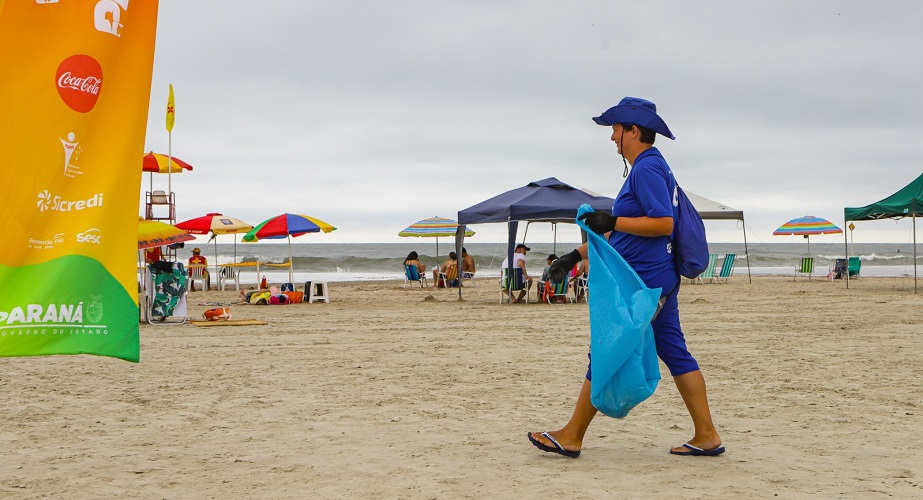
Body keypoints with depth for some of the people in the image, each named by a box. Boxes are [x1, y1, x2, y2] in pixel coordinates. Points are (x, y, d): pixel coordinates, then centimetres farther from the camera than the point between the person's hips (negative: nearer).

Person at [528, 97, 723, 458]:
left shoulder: (647, 168, -13)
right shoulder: (649, 167, 20)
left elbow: (663, 223, -23)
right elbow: (621, 231, 25)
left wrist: (611, 222, -21)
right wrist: (576, 255, 24)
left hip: (640, 282, -11)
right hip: (657, 278, 11)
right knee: (675, 354, 9)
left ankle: (571, 437, 4)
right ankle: (706, 436, 11)